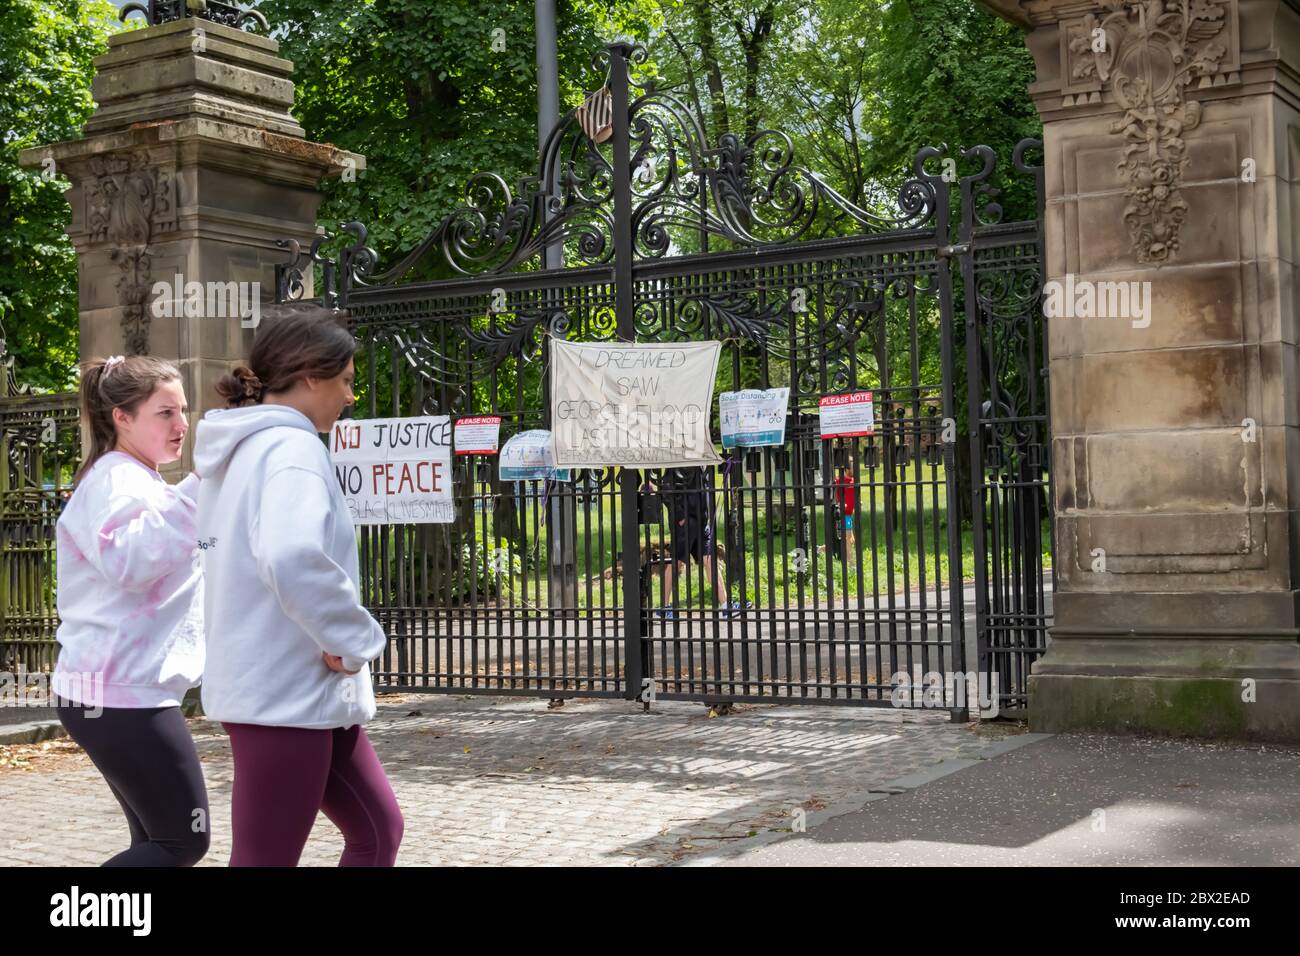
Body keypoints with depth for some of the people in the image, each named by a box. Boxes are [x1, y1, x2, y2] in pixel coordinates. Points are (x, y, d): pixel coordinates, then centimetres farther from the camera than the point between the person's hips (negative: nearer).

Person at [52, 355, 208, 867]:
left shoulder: (132, 482, 19)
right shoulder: (117, 481, -13)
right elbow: (127, 560, -31)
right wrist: (194, 490, -34)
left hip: (115, 687, 11)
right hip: (122, 692, -11)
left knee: (160, 840, 13)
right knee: (184, 841, -6)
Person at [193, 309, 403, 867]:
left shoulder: (240, 451, 14)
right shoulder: (290, 448, -17)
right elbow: (291, 558, -36)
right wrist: (354, 641, -22)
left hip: (266, 682, 10)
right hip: (286, 693, -10)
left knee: (378, 828, 16)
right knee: (265, 858, -1)